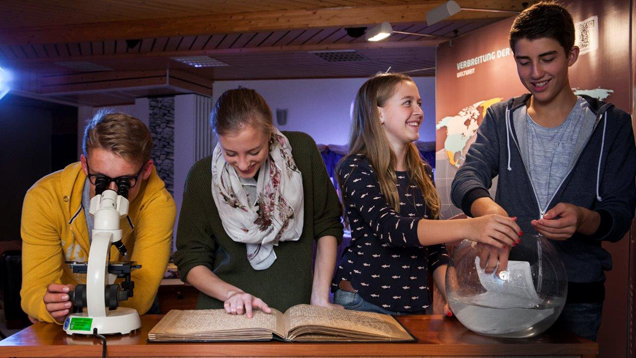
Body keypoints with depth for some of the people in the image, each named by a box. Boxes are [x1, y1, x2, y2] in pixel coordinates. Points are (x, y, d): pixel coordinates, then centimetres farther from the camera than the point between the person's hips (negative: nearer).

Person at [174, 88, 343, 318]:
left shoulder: (302, 150, -6)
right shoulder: (202, 176, -5)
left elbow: (327, 226, 3)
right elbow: (191, 261, 2)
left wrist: (320, 298, -3)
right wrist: (231, 293, -15)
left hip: (295, 308, 0)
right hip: (224, 314, 0)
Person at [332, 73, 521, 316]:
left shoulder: (423, 172, 9)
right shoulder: (355, 169, -10)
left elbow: (434, 248, 11)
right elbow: (388, 226, -26)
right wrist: (467, 227, -37)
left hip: (417, 304, 5)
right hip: (363, 302, -5)